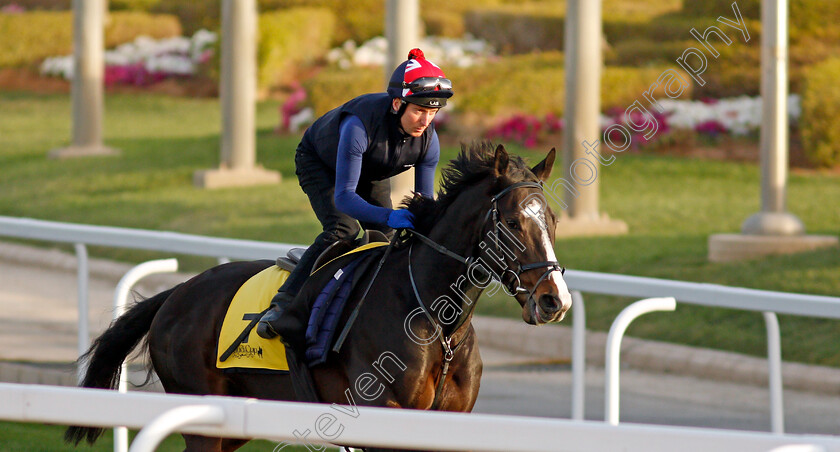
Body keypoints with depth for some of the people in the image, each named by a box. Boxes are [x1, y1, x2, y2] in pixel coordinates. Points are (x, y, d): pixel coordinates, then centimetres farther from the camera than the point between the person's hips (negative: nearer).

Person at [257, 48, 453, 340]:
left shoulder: (428, 139, -27)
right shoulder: (361, 124, -44)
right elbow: (343, 197, -46)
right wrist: (388, 216, -61)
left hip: (371, 174, 6)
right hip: (318, 161, -6)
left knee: (386, 239, -8)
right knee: (342, 229, -26)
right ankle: (284, 303, -24)